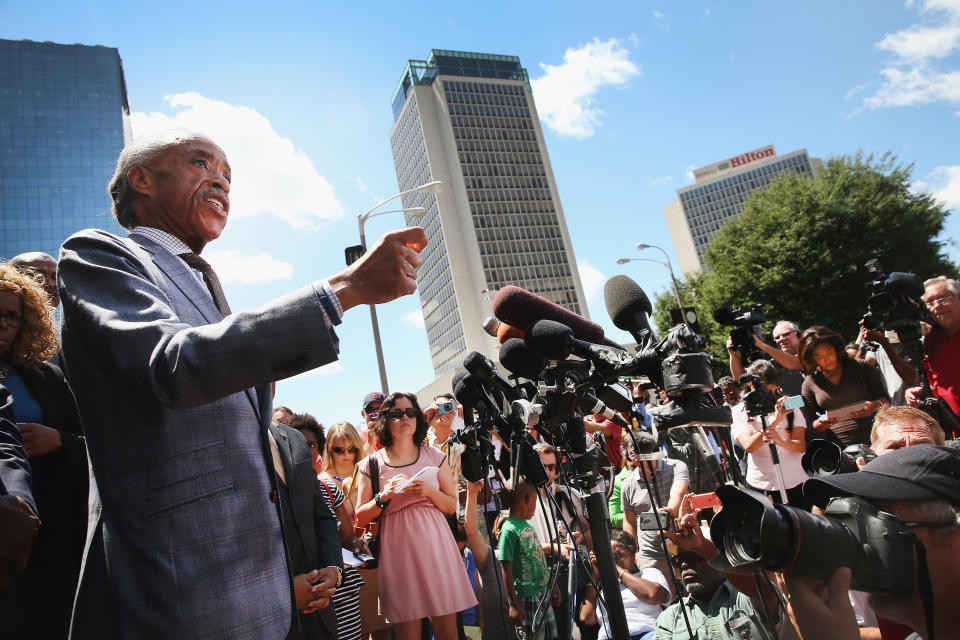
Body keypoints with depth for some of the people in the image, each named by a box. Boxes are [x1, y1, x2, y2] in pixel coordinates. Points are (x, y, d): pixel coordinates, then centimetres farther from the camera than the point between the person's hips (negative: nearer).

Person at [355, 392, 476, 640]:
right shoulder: (371, 464, 4)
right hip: (398, 552, -1)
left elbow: (452, 506, 10)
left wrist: (430, 492, -9)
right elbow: (361, 518, 5)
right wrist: (384, 497, -12)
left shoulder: (435, 457, 9)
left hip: (435, 546, 1)